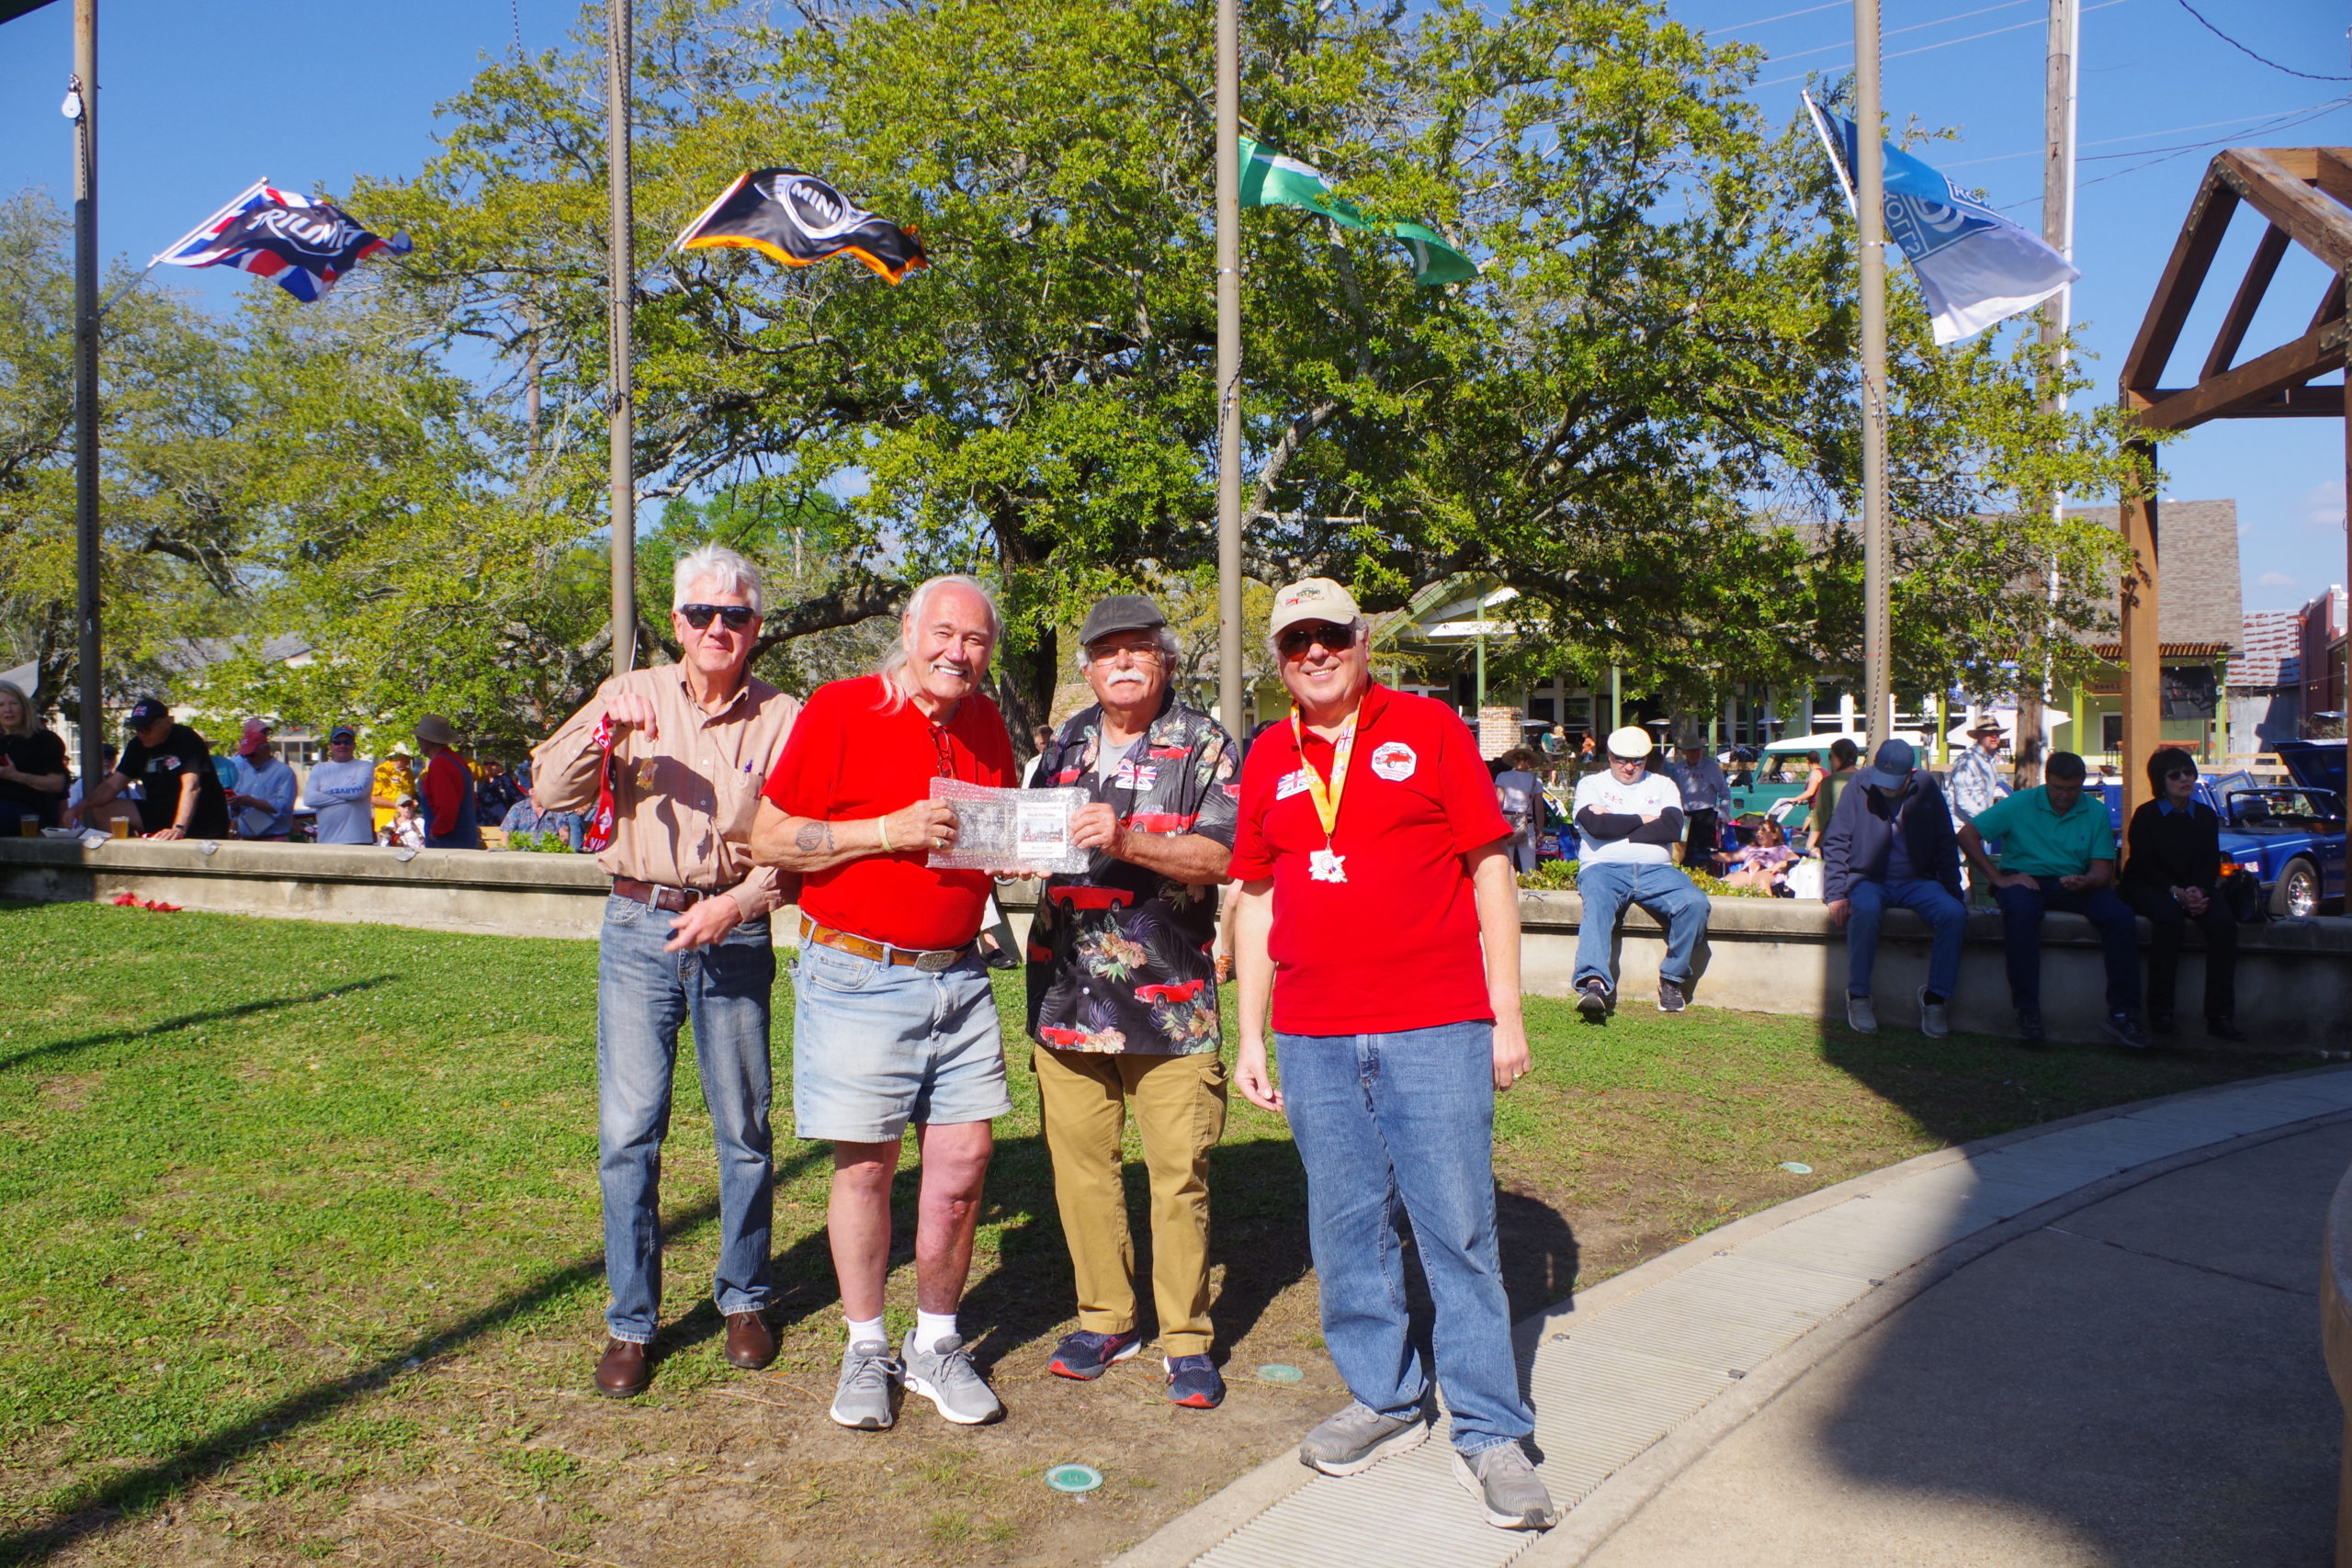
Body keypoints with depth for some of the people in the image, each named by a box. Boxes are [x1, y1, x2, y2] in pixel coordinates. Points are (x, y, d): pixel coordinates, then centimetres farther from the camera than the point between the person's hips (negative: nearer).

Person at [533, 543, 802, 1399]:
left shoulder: (783, 719, 1)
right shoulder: (632, 695, 6)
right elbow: (553, 791, -1)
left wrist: (737, 903, -16)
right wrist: (603, 729, -17)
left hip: (735, 936, 0)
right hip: (638, 931, 1)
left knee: (744, 1128, 8)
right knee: (628, 1131, 0)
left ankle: (744, 1298, 27)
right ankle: (631, 1322, 15)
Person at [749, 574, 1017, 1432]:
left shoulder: (987, 726, 11)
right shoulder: (838, 710, -5)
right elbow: (768, 837, -7)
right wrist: (888, 831, -17)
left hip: (958, 975, 5)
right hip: (860, 976, -4)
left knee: (963, 1160, 4)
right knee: (865, 1165, 4)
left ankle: (937, 1344, 22)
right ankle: (866, 1350, 22)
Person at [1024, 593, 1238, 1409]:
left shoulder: (1205, 746, 1)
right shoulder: (1064, 746, 14)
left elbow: (1221, 856, -11)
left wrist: (1127, 840, -23)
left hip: (1170, 997, -4)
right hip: (1067, 995, 4)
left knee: (1180, 1173, 0)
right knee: (1079, 1165, 9)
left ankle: (1188, 1339, 15)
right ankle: (1104, 1318, 25)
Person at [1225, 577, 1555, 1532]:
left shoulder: (1429, 728, 2)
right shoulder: (1269, 761, 12)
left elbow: (1491, 871, 2)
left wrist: (1506, 1014, -2)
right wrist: (1251, 1037, 12)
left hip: (1435, 1030, -3)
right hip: (1314, 1040, 4)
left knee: (1458, 1229, 0)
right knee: (1345, 1228, 10)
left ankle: (1490, 1435, 12)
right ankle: (1385, 1401, 27)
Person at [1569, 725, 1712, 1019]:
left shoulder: (1663, 786, 21)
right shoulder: (1592, 785, 16)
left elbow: (1672, 828, 0)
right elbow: (1597, 825, -5)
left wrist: (1617, 824, -3)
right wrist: (1643, 820, 4)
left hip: (1656, 870, 2)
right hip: (1604, 868, -2)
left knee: (1695, 903, -26)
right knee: (1596, 906, -36)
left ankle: (1673, 978, -12)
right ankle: (1594, 984, -52)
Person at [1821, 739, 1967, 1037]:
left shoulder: (1926, 787, 1)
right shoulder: (1859, 786, -5)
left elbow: (1946, 845, 8)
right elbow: (1836, 843, -3)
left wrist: (1953, 893, -3)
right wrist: (1836, 894, -13)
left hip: (1917, 881, 2)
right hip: (1869, 880, -2)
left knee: (1955, 913, -27)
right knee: (1865, 909, -37)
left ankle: (1936, 996, -14)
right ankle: (1858, 996, -23)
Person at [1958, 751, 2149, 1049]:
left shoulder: (2096, 812, 6)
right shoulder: (2019, 804, -1)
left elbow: (2102, 870, 2)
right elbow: (1967, 835, -6)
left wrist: (2086, 881, -23)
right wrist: (1998, 879, -11)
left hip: (2075, 884, 3)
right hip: (2024, 879, -3)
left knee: (2120, 915, -26)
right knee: (2020, 912, -39)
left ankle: (2122, 1013, -19)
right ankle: (2027, 1011, -32)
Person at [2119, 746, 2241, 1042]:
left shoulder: (2206, 815, 8)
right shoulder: (2146, 815, -3)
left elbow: (2212, 864, 4)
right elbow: (2144, 865, -9)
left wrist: (2199, 891, -17)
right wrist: (2176, 892, -24)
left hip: (2194, 889, 4)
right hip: (2147, 888, -4)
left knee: (2224, 922, -26)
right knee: (2169, 916, -36)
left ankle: (2220, 1015, -23)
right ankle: (2160, 1013, -30)